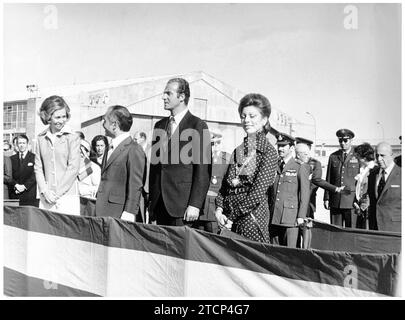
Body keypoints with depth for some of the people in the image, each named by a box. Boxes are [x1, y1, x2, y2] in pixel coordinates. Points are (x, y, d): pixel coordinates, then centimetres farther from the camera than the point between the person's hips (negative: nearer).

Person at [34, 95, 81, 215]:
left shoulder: (73, 137, -2)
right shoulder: (41, 138, 9)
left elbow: (73, 168, -6)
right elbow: (38, 168, 9)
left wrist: (56, 193, -8)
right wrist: (45, 190, -5)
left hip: (67, 196, -3)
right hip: (46, 197, 3)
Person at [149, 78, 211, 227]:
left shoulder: (198, 126, -6)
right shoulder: (159, 126, 15)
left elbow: (203, 170, -10)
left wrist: (195, 205, -14)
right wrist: (151, 200, 12)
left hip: (182, 203, -6)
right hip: (159, 203, 6)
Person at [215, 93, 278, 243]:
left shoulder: (268, 151, -6)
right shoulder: (237, 151, 14)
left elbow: (258, 193, -13)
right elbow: (225, 184, 14)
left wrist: (232, 216, -11)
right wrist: (219, 209, -2)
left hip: (251, 217, -6)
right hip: (229, 220, 6)